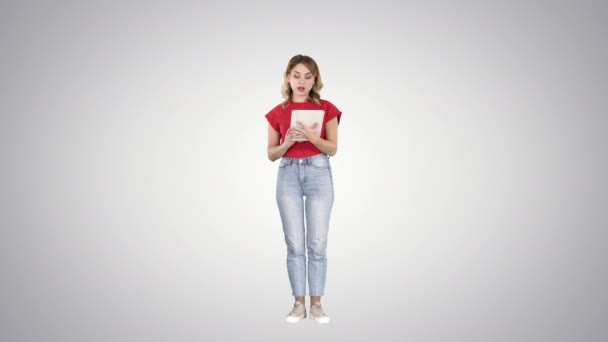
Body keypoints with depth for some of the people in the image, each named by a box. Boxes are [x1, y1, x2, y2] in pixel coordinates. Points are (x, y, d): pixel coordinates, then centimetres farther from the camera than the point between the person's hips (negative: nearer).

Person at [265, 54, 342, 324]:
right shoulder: (277, 113, 5)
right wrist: (287, 143, -12)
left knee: (317, 243, 0)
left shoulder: (326, 109, 2)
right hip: (288, 175, 1)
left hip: (319, 173, -1)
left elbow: (333, 148, -1)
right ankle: (299, 304, 13)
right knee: (294, 244, 2)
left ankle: (316, 304, 12)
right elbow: (271, 154, 8)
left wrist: (312, 137, -19)